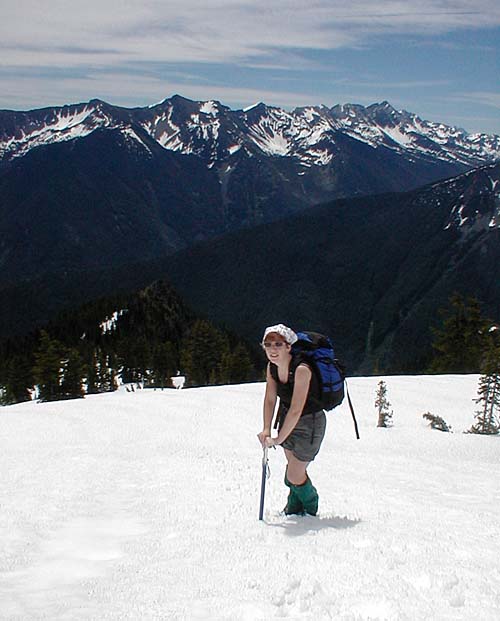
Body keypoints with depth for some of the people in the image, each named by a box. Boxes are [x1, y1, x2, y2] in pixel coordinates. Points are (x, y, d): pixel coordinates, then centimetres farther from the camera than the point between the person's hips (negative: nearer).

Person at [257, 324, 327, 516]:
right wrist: (266, 430, -16)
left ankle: (310, 509, 28)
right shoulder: (271, 367, -8)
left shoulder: (301, 370, -31)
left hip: (309, 423, -6)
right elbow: (270, 399, -3)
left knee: (294, 476, -2)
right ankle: (294, 508, 43)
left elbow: (296, 410, -32)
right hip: (287, 421, 6)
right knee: (293, 466, 20)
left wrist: (278, 439, -30)